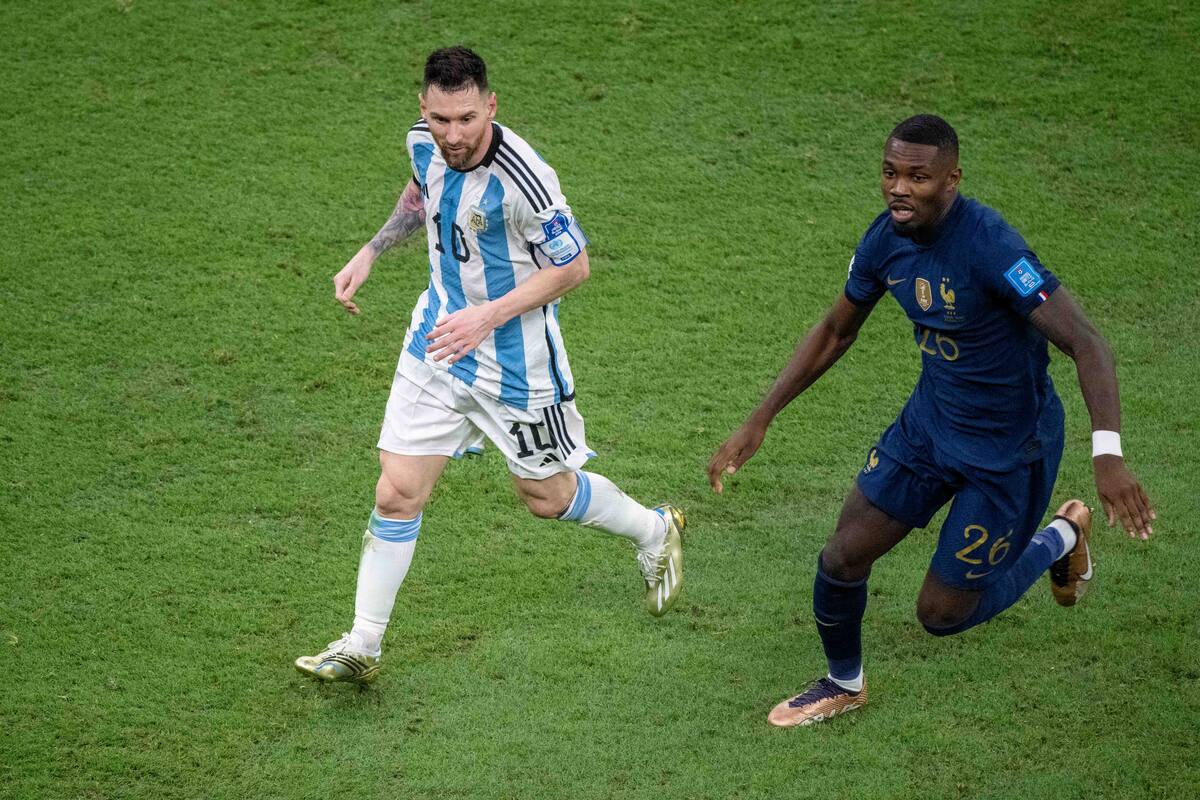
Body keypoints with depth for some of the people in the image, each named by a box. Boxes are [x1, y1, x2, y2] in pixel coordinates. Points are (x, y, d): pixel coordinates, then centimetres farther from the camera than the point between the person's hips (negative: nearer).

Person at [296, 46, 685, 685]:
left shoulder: (521, 176, -30)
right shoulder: (424, 142, -8)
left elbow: (573, 266, -19)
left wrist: (489, 315, -25)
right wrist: (370, 252, 6)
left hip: (515, 358, -5)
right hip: (437, 339, 5)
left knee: (546, 496, 14)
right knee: (396, 494, 0)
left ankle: (655, 532, 44)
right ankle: (361, 649, 12)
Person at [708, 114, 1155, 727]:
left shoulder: (990, 247, -30)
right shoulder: (886, 239, -8)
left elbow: (1085, 343, -32)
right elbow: (835, 332, 9)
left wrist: (1107, 454, -44)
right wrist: (758, 422, 8)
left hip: (1009, 447, -6)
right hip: (930, 420, 6)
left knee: (942, 613, 2)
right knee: (841, 561, 1)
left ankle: (1062, 538, 27)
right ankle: (844, 684, 32)